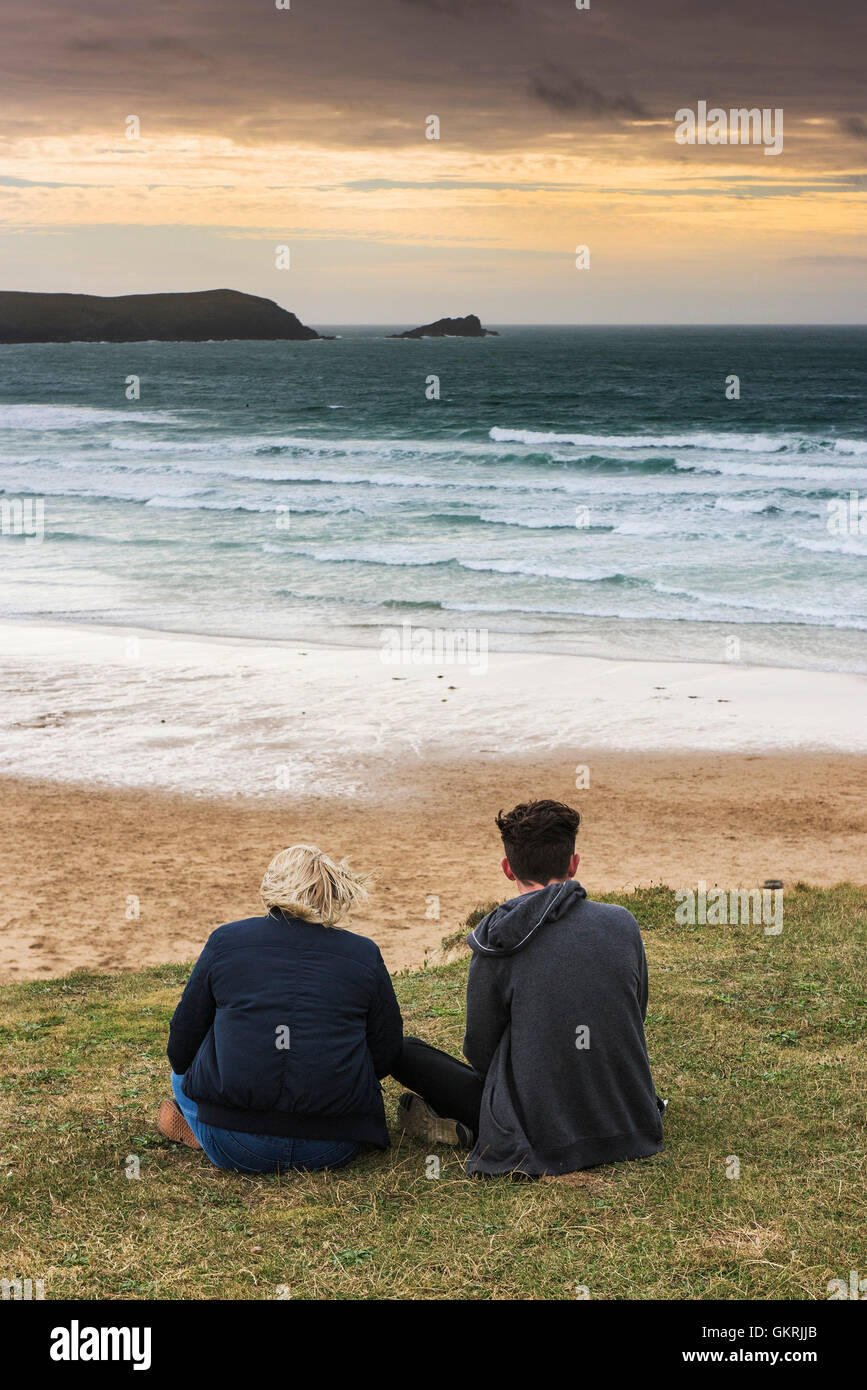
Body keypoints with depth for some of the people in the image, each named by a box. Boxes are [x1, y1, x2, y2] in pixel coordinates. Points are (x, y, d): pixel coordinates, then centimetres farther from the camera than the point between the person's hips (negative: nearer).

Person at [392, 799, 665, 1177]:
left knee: (404, 1051, 8)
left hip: (544, 1144, -4)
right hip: (635, 1130, 4)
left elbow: (480, 1054, -3)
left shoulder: (496, 949, -14)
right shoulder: (623, 923, -4)